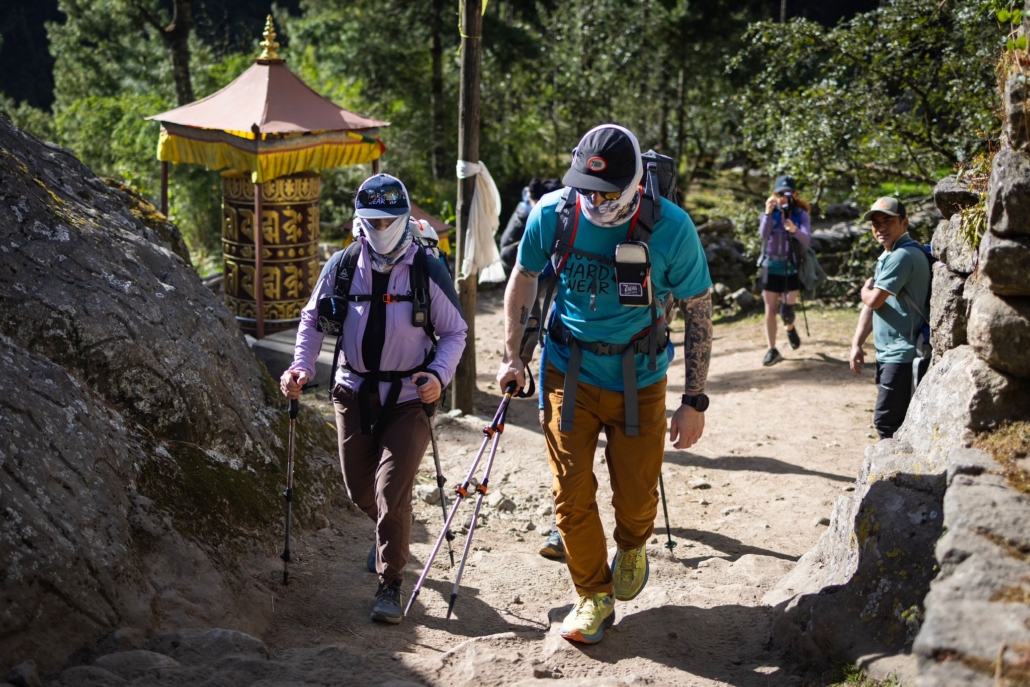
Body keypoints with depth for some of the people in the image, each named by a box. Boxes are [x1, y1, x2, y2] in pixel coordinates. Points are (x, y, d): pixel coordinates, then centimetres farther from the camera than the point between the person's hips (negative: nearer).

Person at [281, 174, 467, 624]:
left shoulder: (427, 271, -9)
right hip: (354, 393, 3)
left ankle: (390, 583, 8)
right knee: (360, 490, 12)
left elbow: (455, 333, -2)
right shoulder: (342, 267, -2)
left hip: (408, 398, -3)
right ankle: (390, 537, 46)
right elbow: (313, 319, 9)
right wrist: (301, 367, -6)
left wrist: (439, 374, -19)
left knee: (392, 493, -10)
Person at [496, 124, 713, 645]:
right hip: (569, 372, 1)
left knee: (636, 495, 5)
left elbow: (698, 312, -9)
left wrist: (694, 401, -9)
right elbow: (523, 278, 6)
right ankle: (594, 598, 21)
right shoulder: (553, 214, -13)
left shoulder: (670, 228, -18)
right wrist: (511, 356, 4)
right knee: (571, 494, -1)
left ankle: (632, 546, 42)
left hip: (638, 379, -1)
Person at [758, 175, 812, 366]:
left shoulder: (801, 215, -5)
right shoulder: (770, 213, -1)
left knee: (787, 310, -5)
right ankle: (772, 350, 9)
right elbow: (763, 234, -19)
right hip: (771, 267, 1)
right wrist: (768, 213, -33)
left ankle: (790, 329, 30)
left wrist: (794, 230, -40)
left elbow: (807, 240, -20)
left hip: (791, 269, -1)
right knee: (770, 310, 1)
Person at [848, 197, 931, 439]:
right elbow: (871, 305, 16)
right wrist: (857, 343, 7)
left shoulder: (904, 255, -18)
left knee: (886, 422, -8)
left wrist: (866, 289, 2)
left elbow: (874, 300, -21)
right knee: (898, 422, 17)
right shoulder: (888, 257, 16)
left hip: (903, 355, -10)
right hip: (890, 353, 10)